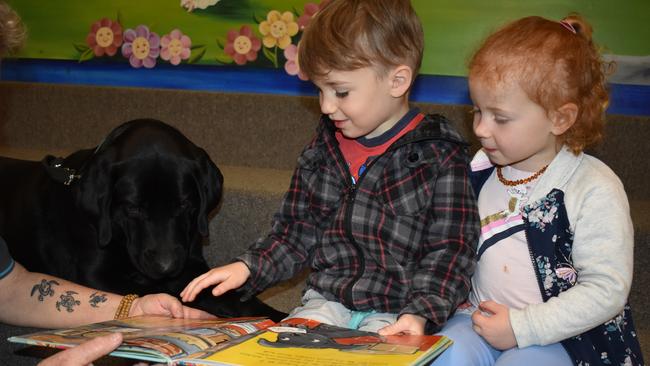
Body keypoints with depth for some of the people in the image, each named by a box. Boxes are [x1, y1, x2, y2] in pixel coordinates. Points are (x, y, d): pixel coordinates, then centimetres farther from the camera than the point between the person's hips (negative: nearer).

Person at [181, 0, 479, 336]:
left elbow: (449, 251, -9)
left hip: (398, 314, -5)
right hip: (327, 301, 5)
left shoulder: (440, 157, -8)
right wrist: (248, 267, 0)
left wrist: (420, 313, -23)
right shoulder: (322, 150, 10)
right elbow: (296, 232, 16)